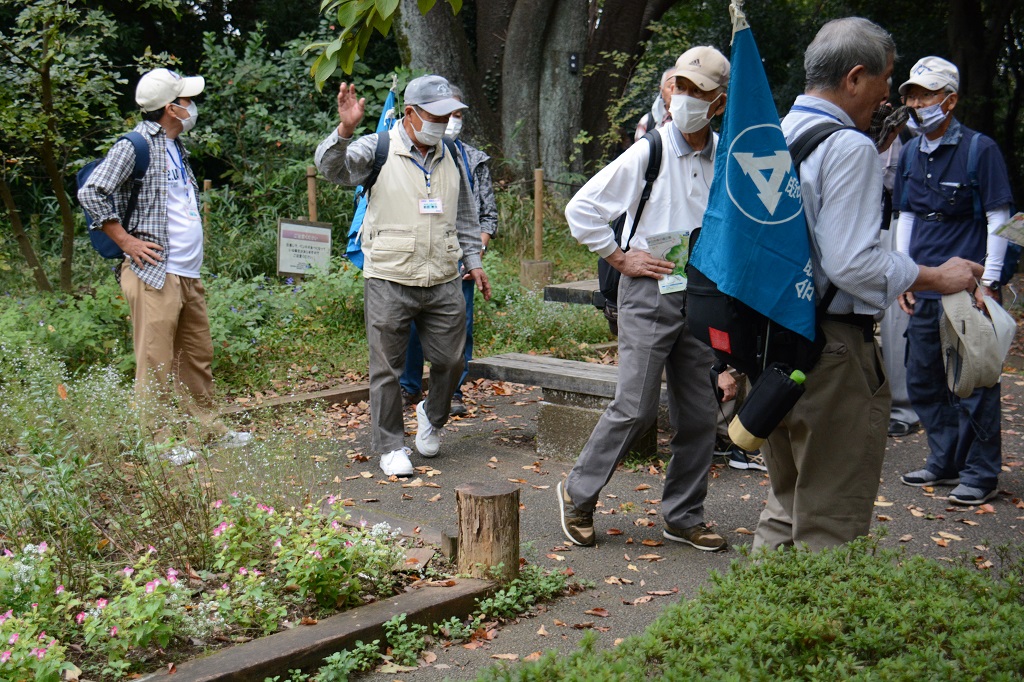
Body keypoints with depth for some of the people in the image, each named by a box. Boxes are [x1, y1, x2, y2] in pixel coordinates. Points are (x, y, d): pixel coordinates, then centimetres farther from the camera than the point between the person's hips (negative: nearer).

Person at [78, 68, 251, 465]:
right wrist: (127, 242, -15)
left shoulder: (175, 146, 17)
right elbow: (91, 193, -17)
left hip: (189, 274, 9)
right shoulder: (135, 145, -9)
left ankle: (207, 427, 25)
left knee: (198, 355, 15)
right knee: (155, 364, -3)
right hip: (155, 273, -9)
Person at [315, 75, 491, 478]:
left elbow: (464, 217, 24)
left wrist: (473, 262, 21)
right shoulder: (378, 150, -3)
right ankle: (390, 446, 16)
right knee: (387, 368, 2)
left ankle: (432, 416, 37)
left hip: (444, 282, 4)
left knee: (451, 360, 9)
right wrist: (344, 131, -36)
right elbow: (332, 166, -18)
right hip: (389, 282, -4)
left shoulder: (451, 158, 13)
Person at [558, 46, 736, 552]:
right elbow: (580, 210, -5)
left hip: (702, 296, 5)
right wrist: (620, 259, -6)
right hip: (649, 292, -4)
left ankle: (684, 516, 20)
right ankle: (578, 493, 11)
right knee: (636, 406, -8)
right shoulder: (647, 153, -7)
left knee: (698, 414, 7)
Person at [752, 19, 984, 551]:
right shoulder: (849, 147, -14)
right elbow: (853, 264, -21)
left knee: (786, 506, 21)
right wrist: (935, 278, -10)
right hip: (831, 353, -9)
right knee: (832, 524, 3)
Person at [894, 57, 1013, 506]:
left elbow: (998, 220, -6)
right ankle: (945, 462, 26)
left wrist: (988, 282, -11)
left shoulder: (980, 149, -6)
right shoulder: (911, 153, 11)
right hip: (925, 289, 7)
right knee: (922, 380, 12)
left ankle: (981, 473, 9)